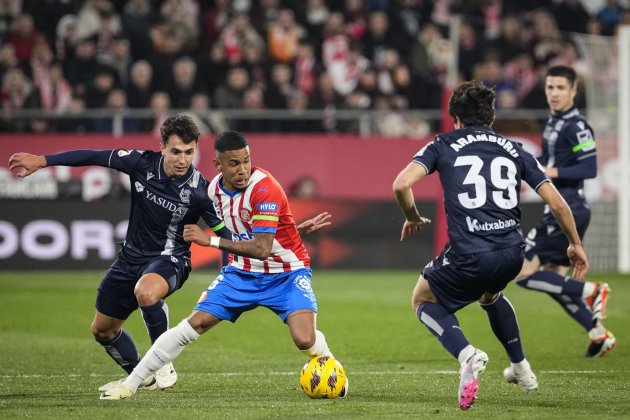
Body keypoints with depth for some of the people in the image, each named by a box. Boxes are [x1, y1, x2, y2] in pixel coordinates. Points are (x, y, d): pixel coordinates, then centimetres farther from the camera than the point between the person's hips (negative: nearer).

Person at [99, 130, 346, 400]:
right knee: (195, 324, -6)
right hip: (242, 272, 5)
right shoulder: (214, 188, -5)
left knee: (305, 340, -25)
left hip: (286, 274, -5)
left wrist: (211, 241, -33)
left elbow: (261, 249, -33)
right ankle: (130, 384, 2)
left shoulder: (264, 188, -26)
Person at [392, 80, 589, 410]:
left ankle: (467, 355, -5)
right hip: (511, 255, 5)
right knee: (489, 294, 40)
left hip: (468, 256, -5)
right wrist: (575, 245, 27)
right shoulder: (513, 150, 17)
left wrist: (412, 219, 13)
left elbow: (401, 184, -7)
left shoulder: (443, 146, 8)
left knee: (423, 300, 22)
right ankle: (521, 368, 41)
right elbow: (557, 203, 13)